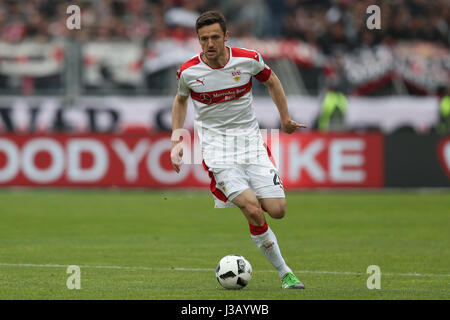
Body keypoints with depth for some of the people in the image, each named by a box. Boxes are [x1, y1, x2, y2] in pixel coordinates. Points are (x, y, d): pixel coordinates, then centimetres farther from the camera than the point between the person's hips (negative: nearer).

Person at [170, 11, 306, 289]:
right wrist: (176, 141, 9)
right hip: (216, 145, -3)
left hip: (250, 139, 3)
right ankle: (284, 272, -6)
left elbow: (272, 81, 14)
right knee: (254, 211, -20)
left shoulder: (248, 60, -7)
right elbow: (181, 100, 14)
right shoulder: (188, 72, -7)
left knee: (277, 210, -8)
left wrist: (285, 119, 18)